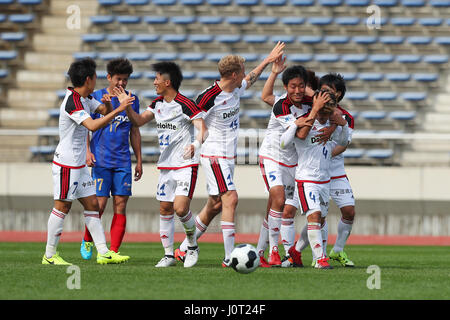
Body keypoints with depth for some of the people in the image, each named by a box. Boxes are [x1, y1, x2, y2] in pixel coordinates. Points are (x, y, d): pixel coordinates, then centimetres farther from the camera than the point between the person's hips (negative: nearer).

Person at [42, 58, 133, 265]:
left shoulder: (85, 98, 8)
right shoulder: (72, 102, -22)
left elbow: (104, 111, 19)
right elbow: (93, 125, -32)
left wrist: (108, 103, -4)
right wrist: (118, 109, -32)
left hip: (79, 164, 10)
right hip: (66, 164, -10)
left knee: (92, 205, 7)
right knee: (62, 207, -3)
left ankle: (103, 252, 8)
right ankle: (50, 255, 5)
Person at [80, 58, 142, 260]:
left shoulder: (132, 99, 11)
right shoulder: (96, 98, 1)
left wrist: (139, 161, 16)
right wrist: (87, 151, -11)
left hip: (123, 161, 3)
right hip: (100, 160, -3)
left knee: (120, 206, -3)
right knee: (99, 204, -6)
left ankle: (114, 251, -1)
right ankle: (87, 241, 18)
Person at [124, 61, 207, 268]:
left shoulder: (185, 104, -14)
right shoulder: (158, 103, 10)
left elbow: (203, 129, -21)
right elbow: (138, 121, 17)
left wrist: (196, 144, -40)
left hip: (186, 165, -7)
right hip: (165, 165, 7)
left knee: (180, 208, -17)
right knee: (165, 209, 6)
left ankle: (192, 245, 6)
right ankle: (169, 255, 14)